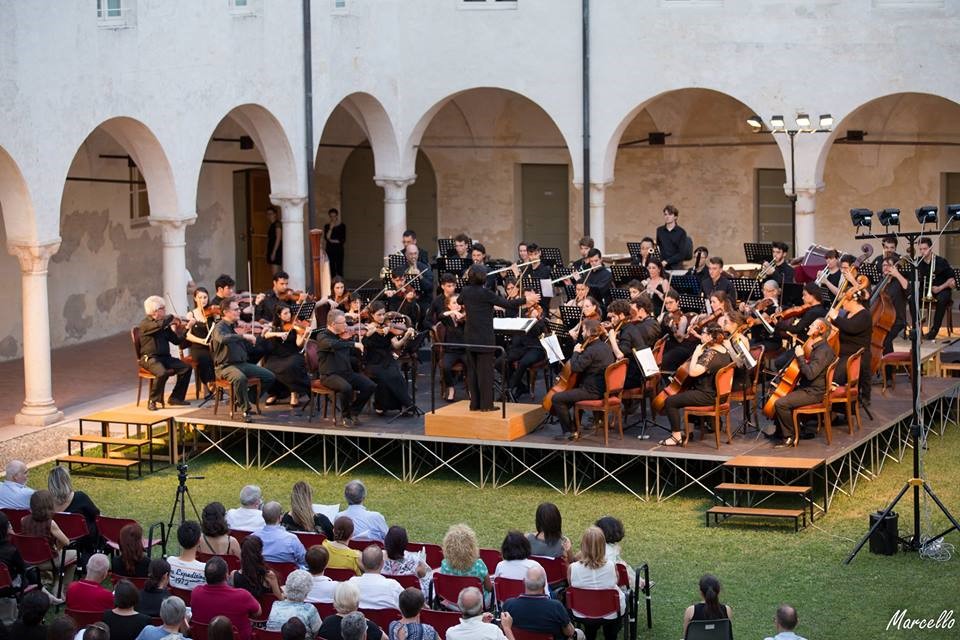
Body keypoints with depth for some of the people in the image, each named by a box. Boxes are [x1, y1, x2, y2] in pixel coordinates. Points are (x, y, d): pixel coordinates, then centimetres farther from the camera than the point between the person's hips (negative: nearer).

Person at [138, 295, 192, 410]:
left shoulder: (164, 325, 12)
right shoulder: (145, 323, -10)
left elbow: (176, 341, 9)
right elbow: (159, 324, -32)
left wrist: (186, 329, -4)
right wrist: (171, 318, -15)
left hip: (165, 357, 7)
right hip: (150, 358, -7)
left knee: (186, 368, -10)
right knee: (162, 373, -35)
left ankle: (176, 397, 3)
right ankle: (153, 401, -14)